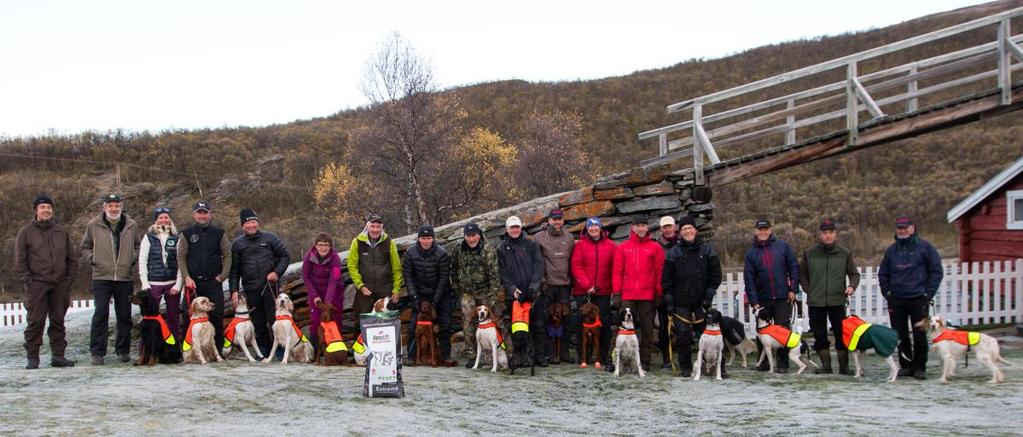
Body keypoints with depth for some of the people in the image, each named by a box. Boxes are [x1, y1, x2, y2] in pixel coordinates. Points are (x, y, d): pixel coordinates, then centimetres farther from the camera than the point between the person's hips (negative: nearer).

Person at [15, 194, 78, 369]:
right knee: (36, 322, -5)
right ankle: (33, 357, 1)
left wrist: (68, 280, 5)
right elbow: (20, 261, 0)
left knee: (58, 321, 6)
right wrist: (28, 282, -8)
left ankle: (58, 355, 12)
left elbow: (72, 259, 15)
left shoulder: (62, 231, 12)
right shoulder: (26, 232, 3)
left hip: (60, 285, 3)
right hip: (36, 284, -3)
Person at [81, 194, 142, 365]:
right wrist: (93, 258, -1)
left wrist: (133, 258, 1)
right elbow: (85, 247, 14)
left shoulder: (131, 226, 6)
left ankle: (123, 350, 18)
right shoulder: (94, 225, 2)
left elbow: (139, 246, 17)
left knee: (124, 316, 8)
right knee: (100, 315, -5)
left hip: (125, 278, 2)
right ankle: (97, 352, -1)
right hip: (101, 277, -2)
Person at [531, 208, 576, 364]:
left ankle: (564, 351, 11)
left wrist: (571, 281, 9)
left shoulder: (569, 238, 11)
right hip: (547, 285, -3)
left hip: (564, 285, 3)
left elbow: (573, 262, 15)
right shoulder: (539, 238, 1)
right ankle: (550, 352, 3)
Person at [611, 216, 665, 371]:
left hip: (647, 295, -1)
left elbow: (660, 272, 4)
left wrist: (659, 294, -1)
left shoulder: (655, 247, 6)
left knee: (647, 329, 3)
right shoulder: (623, 247, 9)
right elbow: (617, 271, 7)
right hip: (627, 296, 1)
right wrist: (616, 293, 1)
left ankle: (645, 361, 9)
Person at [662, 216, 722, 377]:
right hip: (681, 302, 1)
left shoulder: (707, 250, 6)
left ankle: (718, 368, 2)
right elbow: (667, 279, 6)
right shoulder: (673, 253, 7)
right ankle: (686, 368, 9)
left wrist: (709, 293, -4)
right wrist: (669, 300, 0)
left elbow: (715, 275, 6)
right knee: (682, 336, -2)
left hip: (702, 302, -1)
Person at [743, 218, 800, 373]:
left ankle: (783, 363, 5)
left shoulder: (782, 246, 3)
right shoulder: (752, 253, 5)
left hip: (783, 297, -2)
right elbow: (749, 278, 2)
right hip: (763, 300, 2)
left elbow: (794, 267, 3)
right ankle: (763, 362, 16)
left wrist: (793, 289, -5)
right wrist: (753, 301, -5)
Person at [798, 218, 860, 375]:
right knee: (819, 335, 5)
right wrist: (809, 290, 3)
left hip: (837, 301, -1)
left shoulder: (845, 254, 5)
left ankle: (843, 366, 7)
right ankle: (826, 365, 16)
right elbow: (802, 274, 13)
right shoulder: (809, 254, 3)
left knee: (841, 334, -1)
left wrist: (852, 286, -8)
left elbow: (854, 273, 11)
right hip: (815, 303, 1)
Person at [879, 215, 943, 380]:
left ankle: (920, 367, 7)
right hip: (896, 301, 4)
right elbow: (882, 274, 20)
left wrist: (928, 293, -5)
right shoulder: (891, 250, 11)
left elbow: (937, 271, 1)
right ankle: (905, 365, 14)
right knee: (900, 336, 5)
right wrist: (887, 293, 8)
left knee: (920, 335, -2)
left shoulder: (924, 247, 0)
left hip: (918, 299, -3)